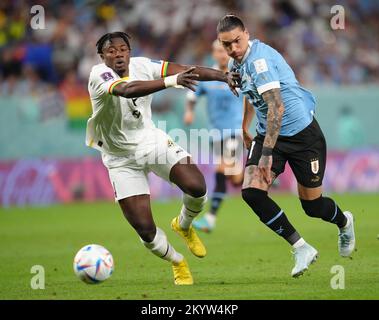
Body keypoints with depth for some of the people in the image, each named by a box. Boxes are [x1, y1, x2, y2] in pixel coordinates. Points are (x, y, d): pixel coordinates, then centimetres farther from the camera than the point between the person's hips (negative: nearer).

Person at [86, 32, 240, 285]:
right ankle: (177, 263, 24)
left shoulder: (142, 66, -9)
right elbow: (127, 90, -44)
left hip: (153, 142, 3)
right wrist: (172, 81, -53)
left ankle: (184, 226, 17)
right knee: (144, 228, -7)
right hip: (122, 158, -3)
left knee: (197, 188, -19)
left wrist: (224, 76, -25)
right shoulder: (99, 75, -23)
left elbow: (188, 71, -11)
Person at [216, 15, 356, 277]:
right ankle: (302, 249, -5)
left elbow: (277, 107, -31)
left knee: (313, 206, 3)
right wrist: (245, 126, 36)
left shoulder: (259, 59, -24)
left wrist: (266, 153, -34)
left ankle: (344, 223, 41)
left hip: (302, 133, -8)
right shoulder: (236, 62, 4)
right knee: (251, 192, -15)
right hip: (269, 134, 8)